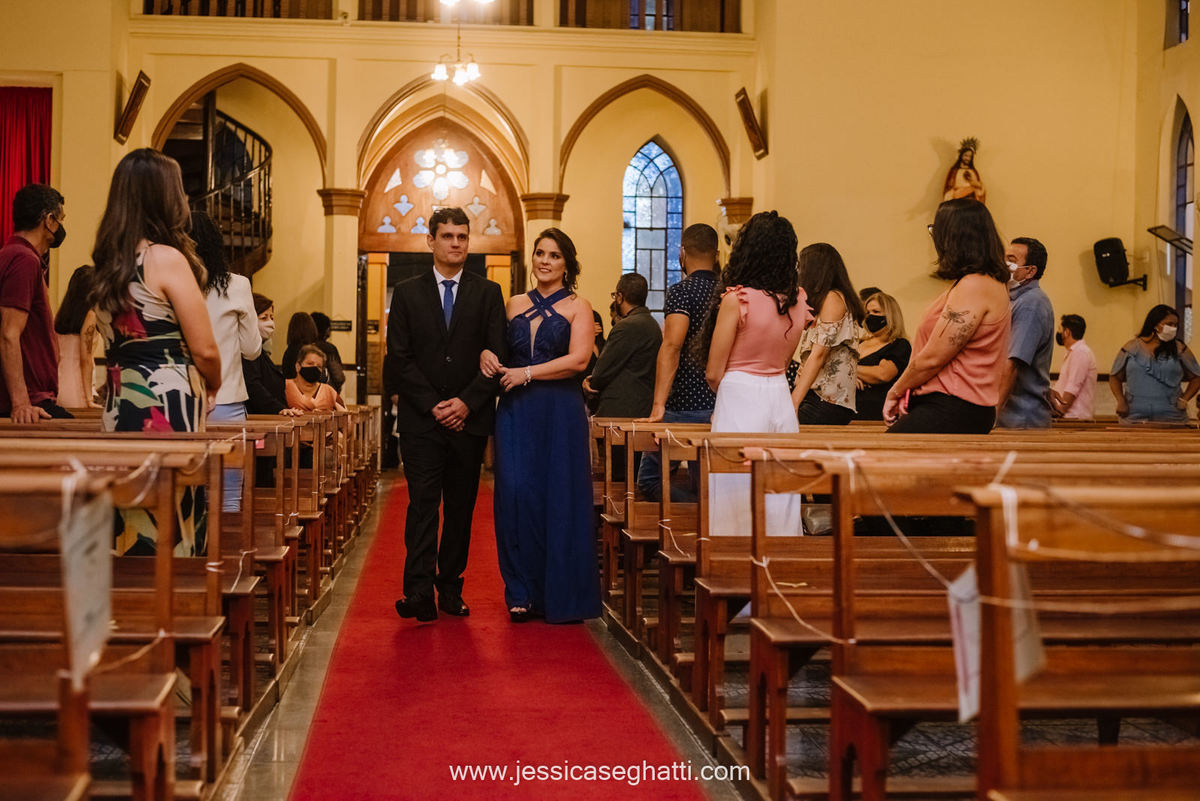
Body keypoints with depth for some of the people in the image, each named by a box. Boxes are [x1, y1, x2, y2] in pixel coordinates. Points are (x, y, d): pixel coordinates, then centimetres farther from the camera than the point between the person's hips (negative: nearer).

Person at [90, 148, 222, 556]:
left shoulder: (106, 264, 11)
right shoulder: (167, 259, -11)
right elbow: (204, 349, -12)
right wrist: (211, 386, 8)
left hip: (118, 405, 8)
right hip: (167, 410, -7)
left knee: (130, 528, 11)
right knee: (170, 525, -1)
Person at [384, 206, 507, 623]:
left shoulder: (488, 293, 8)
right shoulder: (407, 293, 8)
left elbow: (498, 357, 2)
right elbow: (399, 359, 2)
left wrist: (467, 402, -9)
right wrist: (432, 405, -8)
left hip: (470, 418, 1)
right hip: (420, 419, -1)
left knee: (461, 508, 5)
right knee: (423, 505, -8)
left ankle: (451, 589, 12)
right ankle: (420, 593, -13)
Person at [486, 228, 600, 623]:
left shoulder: (578, 307, 3)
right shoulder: (515, 304, 14)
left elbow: (578, 359, -9)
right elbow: (499, 349, 20)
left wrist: (527, 373, -13)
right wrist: (487, 354, -3)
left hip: (560, 413, -3)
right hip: (515, 412, 3)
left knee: (560, 497, -1)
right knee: (516, 494, -5)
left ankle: (561, 595, 8)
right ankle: (522, 592, 4)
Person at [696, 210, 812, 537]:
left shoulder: (737, 299, -13)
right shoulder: (797, 300, 4)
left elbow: (714, 372, -8)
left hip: (741, 399, -6)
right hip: (781, 399, 6)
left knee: (739, 499, 0)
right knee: (779, 498, 10)